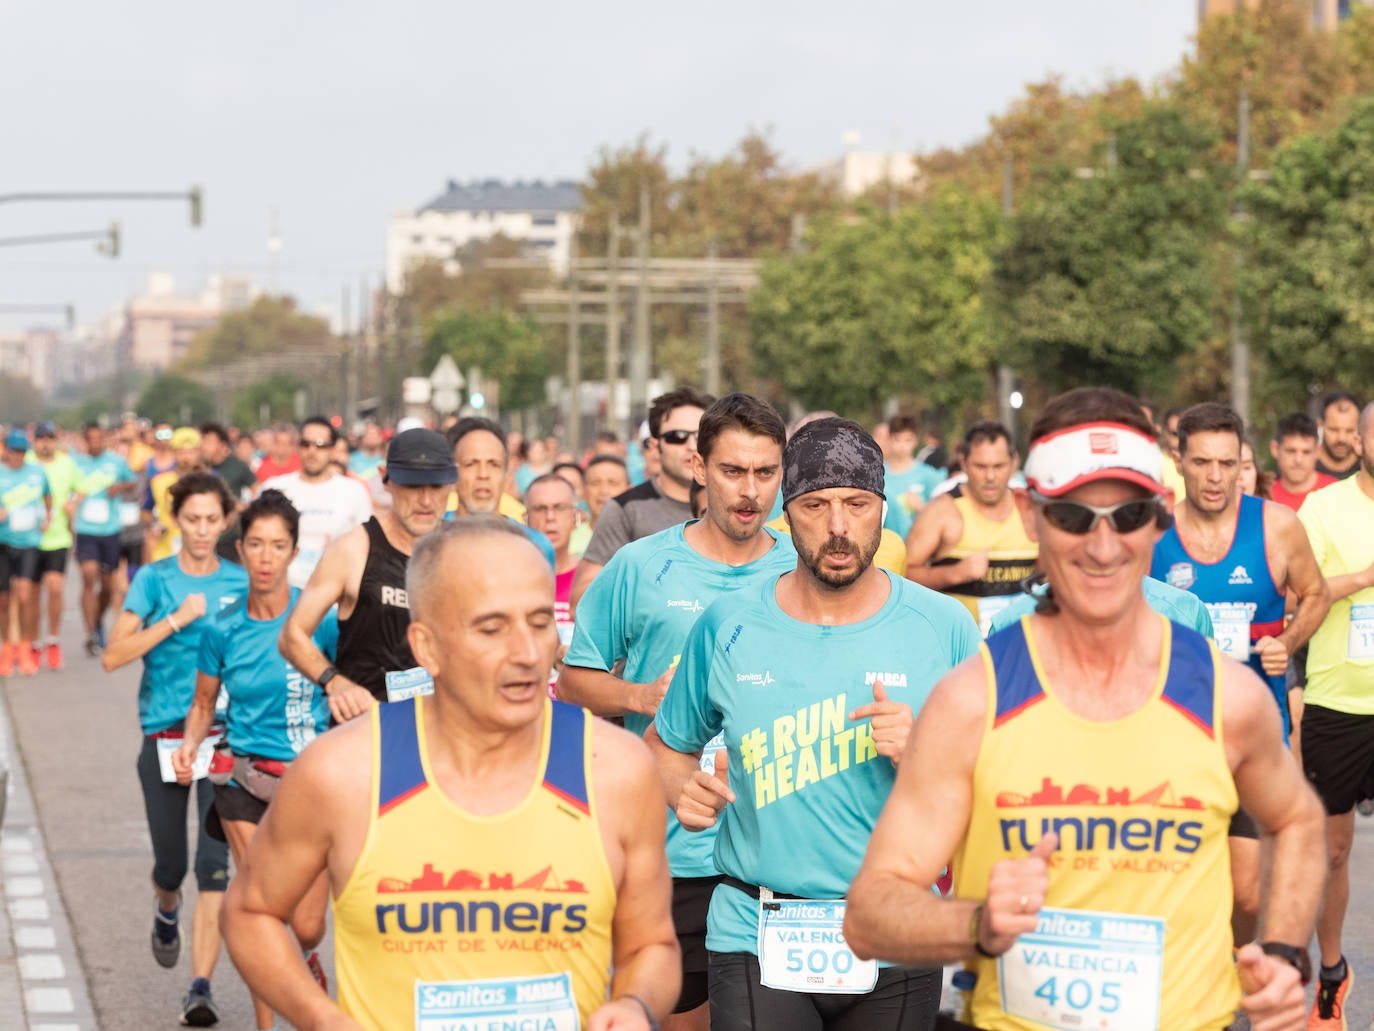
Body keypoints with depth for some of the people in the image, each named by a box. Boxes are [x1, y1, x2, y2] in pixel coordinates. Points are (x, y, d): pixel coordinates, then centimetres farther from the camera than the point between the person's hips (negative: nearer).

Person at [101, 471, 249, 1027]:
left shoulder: (240, 584, 4)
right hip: (164, 733, 0)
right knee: (172, 864, 9)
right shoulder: (154, 579, 0)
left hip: (223, 736, 0)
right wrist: (177, 619, -16)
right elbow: (114, 655, -10)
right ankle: (166, 910, 46)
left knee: (215, 863, -12)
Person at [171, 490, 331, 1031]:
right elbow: (203, 705, 12)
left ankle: (305, 960, 35)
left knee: (307, 924, -2)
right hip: (246, 781, 1)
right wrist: (190, 746, -6)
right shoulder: (222, 630, 0)